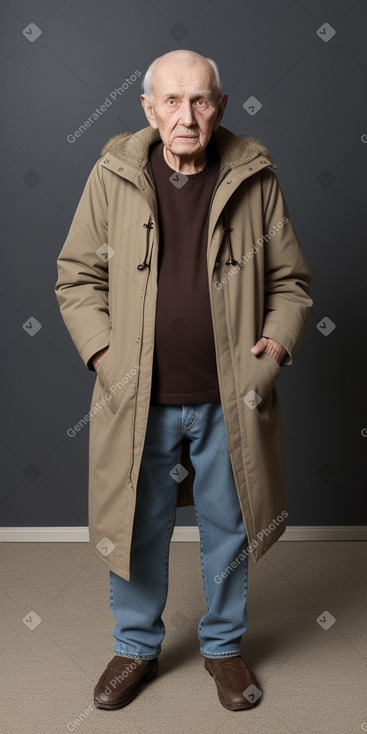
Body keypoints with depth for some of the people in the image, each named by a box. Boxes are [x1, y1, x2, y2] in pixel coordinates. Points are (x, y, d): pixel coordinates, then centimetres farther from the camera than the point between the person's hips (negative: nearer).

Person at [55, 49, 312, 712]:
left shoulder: (254, 180, -1)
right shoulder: (113, 177, -2)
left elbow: (290, 280, 6)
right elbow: (76, 277, 3)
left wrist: (279, 339, -10)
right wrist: (102, 351, -9)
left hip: (229, 400, 1)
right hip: (139, 399, 0)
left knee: (228, 531, 16)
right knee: (136, 531, 14)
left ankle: (224, 645, 40)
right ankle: (136, 647, 39)